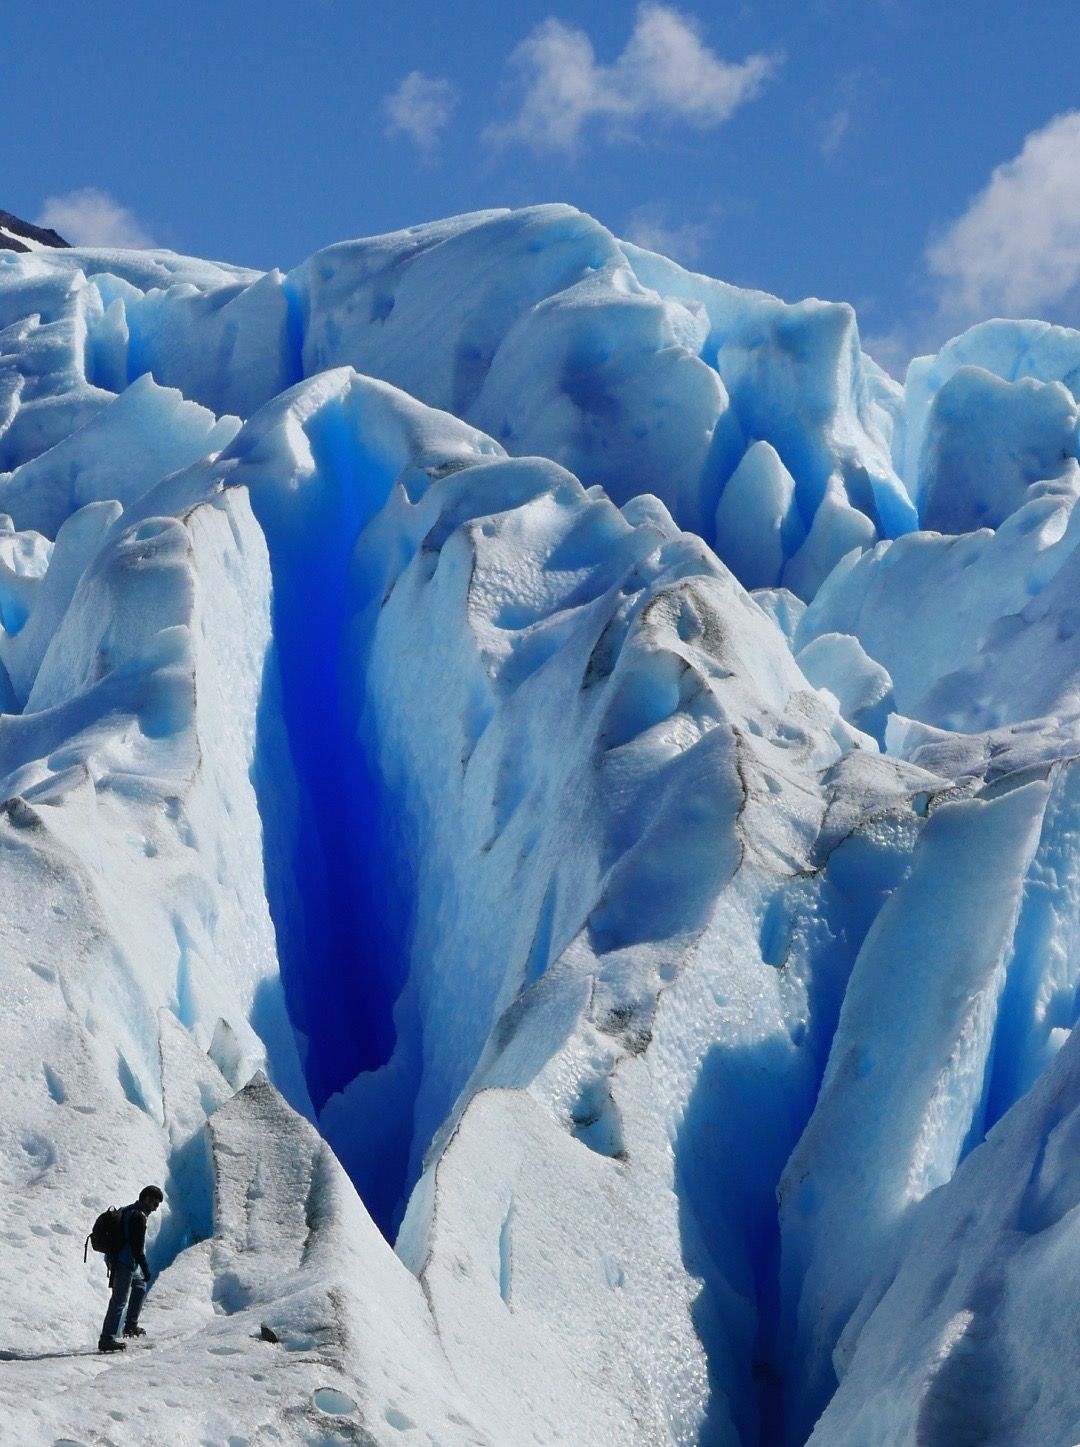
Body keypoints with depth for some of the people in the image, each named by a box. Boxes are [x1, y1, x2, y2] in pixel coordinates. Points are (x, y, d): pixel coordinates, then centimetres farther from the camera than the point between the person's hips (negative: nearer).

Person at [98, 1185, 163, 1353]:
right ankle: (107, 1339, -16)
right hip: (126, 1263, -11)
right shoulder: (139, 1216, -16)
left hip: (116, 1260, 11)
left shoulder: (127, 1211, 15)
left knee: (140, 1287, 28)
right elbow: (137, 1247, -21)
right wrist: (145, 1269, -19)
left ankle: (131, 1325, 30)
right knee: (120, 1300, -12)